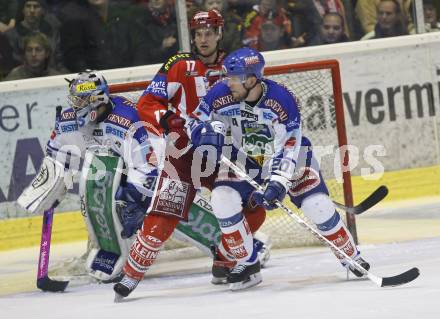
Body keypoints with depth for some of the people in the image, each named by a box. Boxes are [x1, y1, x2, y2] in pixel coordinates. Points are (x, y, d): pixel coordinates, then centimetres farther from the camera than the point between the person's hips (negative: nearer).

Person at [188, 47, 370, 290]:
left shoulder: (282, 101, -30)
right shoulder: (220, 95, -21)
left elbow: (287, 149, -30)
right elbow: (196, 124, -6)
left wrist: (277, 184, -40)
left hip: (288, 154, -3)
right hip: (243, 158, 3)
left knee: (317, 206, -17)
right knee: (222, 198, -21)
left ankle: (352, 258, 6)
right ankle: (247, 264, -5)